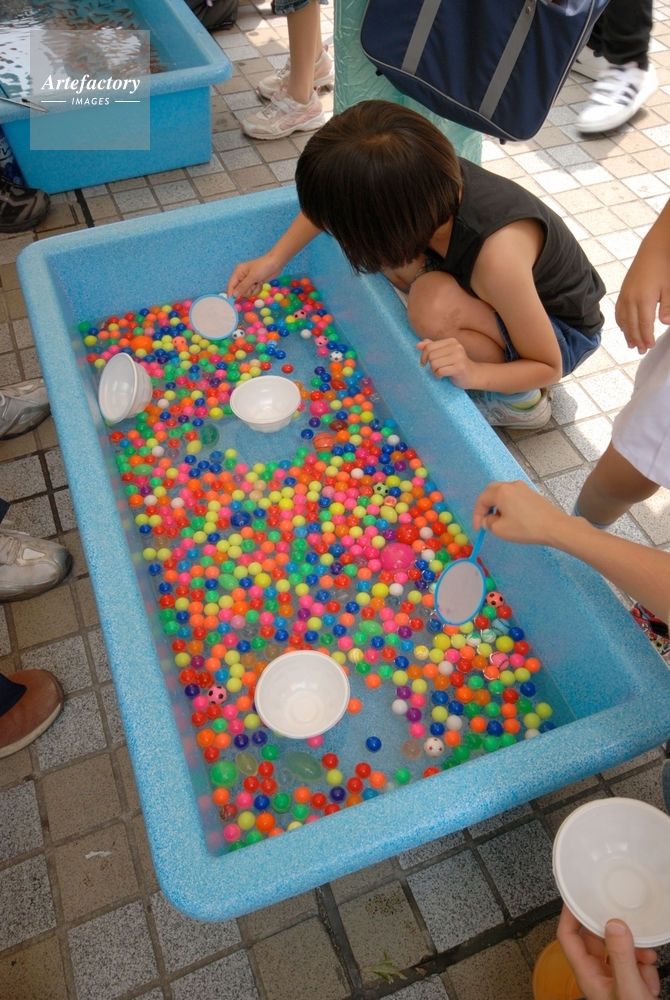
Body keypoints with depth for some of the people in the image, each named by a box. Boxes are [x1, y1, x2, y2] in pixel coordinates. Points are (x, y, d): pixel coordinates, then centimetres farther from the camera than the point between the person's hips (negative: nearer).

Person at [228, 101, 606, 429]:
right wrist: (274, 259, -7)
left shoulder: (498, 255, -40)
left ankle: (521, 403, -8)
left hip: (563, 331, -6)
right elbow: (333, 199, -2)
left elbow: (549, 367, -25)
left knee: (433, 304, -34)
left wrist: (473, 373, -42)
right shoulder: (427, 181, -24)